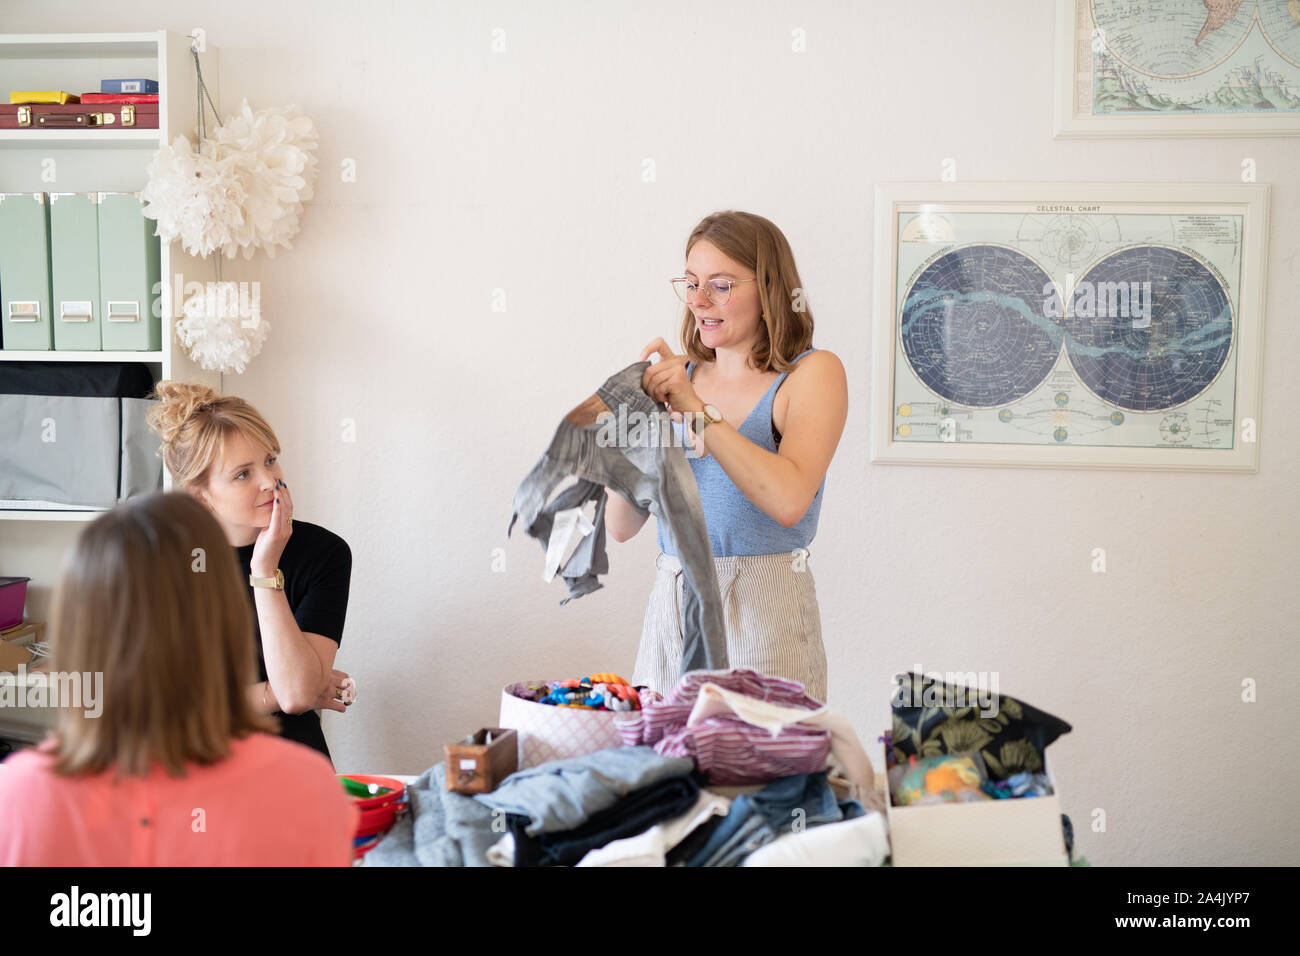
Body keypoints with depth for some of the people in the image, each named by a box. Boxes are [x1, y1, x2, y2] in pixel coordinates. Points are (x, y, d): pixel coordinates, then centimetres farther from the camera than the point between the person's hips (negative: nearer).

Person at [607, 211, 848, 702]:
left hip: (762, 614, -4)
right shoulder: (682, 376, 9)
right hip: (670, 607, 4)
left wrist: (697, 410, -19)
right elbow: (622, 526, 5)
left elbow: (789, 501, -20)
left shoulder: (813, 372, -2)